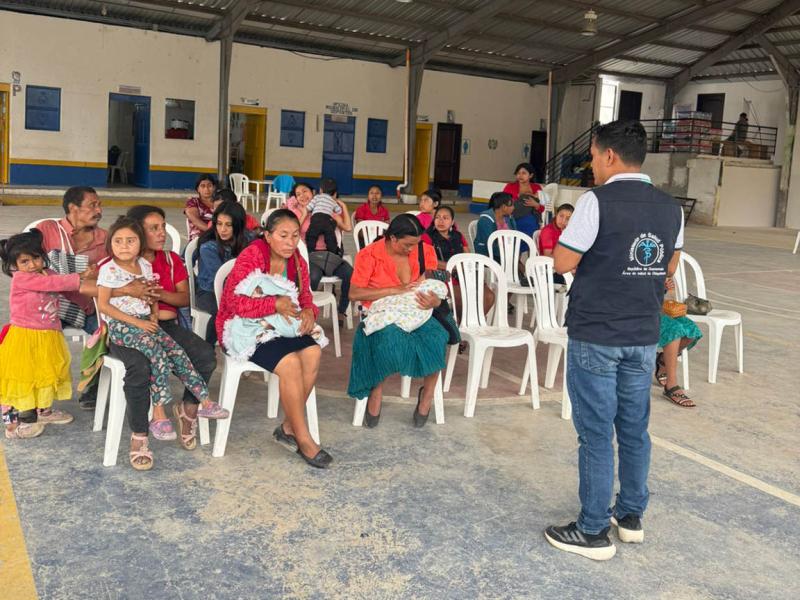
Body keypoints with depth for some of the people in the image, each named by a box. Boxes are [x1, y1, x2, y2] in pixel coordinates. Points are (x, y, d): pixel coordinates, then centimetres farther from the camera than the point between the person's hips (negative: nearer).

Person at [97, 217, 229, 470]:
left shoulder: (145, 266, 10)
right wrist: (135, 322, -15)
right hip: (120, 325, -5)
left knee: (176, 351, -11)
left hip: (144, 322, 6)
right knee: (157, 352, -26)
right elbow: (103, 304, -11)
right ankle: (159, 413, -23)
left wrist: (154, 316, 0)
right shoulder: (109, 269, -6)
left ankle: (204, 401, -5)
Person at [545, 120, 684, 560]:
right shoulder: (670, 207, 5)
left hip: (595, 337, -6)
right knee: (634, 428, 16)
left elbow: (563, 262, -12)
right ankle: (632, 516, 31)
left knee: (596, 433, 1)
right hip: (644, 336, 6)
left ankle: (593, 532, 11)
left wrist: (579, 243, 6)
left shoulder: (597, 201, -15)